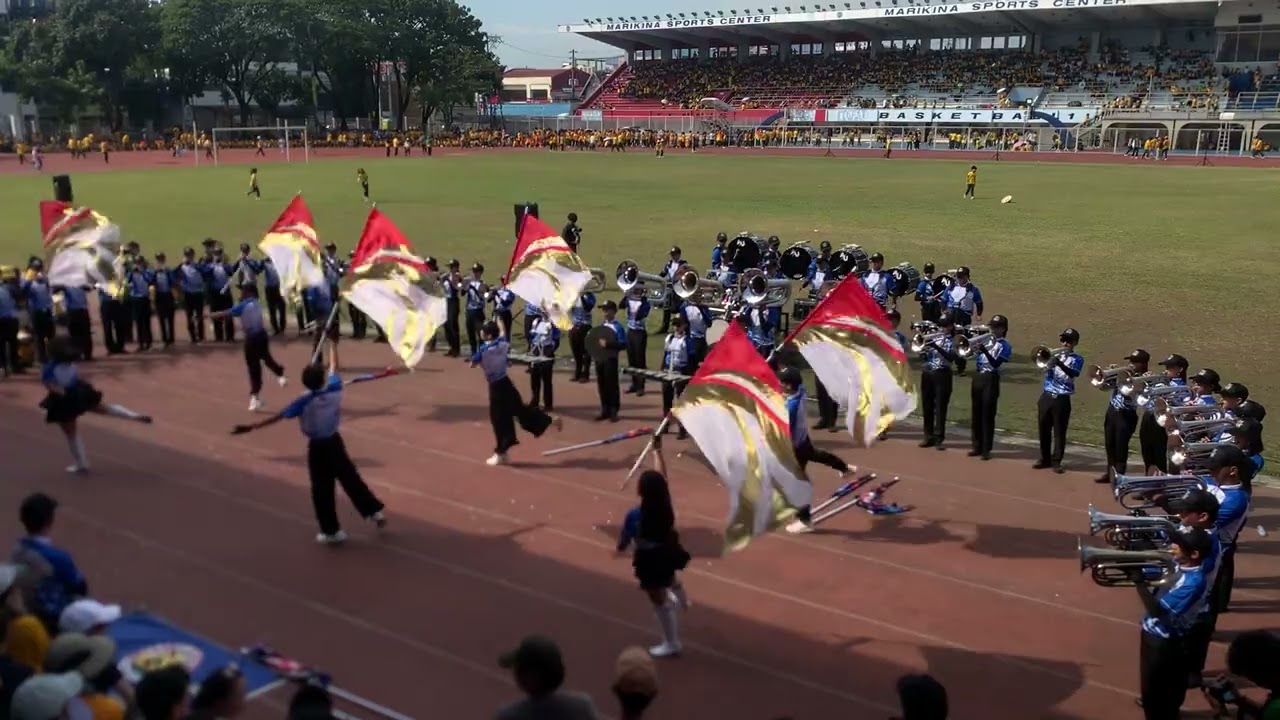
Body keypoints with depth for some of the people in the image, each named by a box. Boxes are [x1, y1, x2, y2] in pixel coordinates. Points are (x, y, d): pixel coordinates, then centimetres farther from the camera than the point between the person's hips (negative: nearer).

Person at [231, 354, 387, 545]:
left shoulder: (305, 401, -20)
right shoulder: (334, 389, -11)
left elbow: (278, 416, -22)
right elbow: (334, 368, 6)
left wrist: (252, 427, -20)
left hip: (317, 447, -4)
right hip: (335, 441, 4)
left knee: (322, 489, 6)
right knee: (350, 478, 17)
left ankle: (332, 531, 13)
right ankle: (374, 511, 22)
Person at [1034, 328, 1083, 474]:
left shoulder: (1077, 359, 0)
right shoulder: (1054, 354, 12)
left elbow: (1073, 374, -20)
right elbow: (1045, 369, 0)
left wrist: (1059, 363, -36)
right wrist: (1050, 361, -21)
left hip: (1062, 399, -4)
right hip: (1046, 396, 4)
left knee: (1059, 431, -1)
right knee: (1044, 429, 8)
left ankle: (1056, 462, 6)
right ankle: (1045, 459, 20)